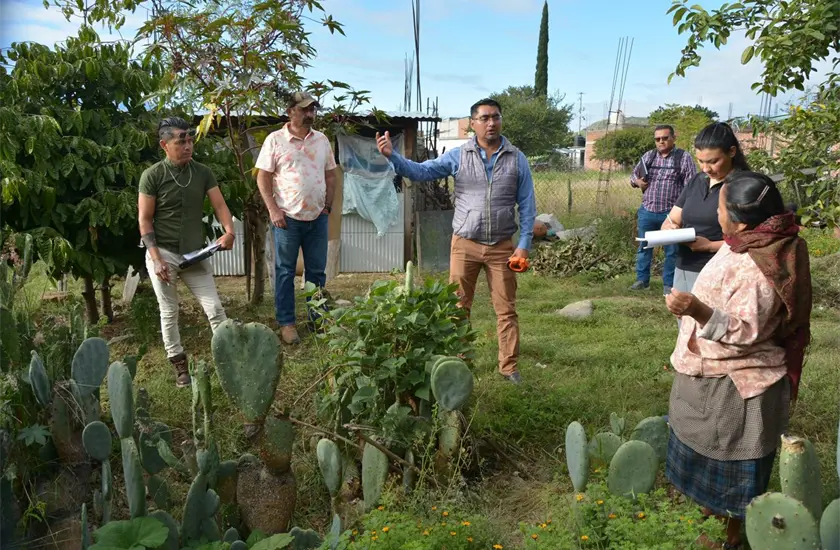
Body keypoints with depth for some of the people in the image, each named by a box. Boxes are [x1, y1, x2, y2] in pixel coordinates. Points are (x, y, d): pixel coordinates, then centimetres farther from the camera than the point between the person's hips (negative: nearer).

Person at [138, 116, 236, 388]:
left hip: (196, 253, 3)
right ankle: (180, 366, 20)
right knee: (169, 312, 7)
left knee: (214, 308, 1)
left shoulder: (203, 172, 2)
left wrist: (229, 231, -22)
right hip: (163, 253, -3)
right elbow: (145, 220, -8)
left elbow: (219, 205, -1)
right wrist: (156, 258, -15)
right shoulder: (152, 175, -8)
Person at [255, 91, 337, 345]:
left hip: (318, 218, 4)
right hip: (287, 218, -4)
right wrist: (273, 210, -12)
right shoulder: (275, 140, -4)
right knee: (285, 271, 6)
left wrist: (328, 206, 5)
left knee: (317, 270, 11)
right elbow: (263, 178, -5)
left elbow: (330, 175, 14)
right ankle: (286, 323, 15)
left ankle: (319, 318, 23)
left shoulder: (322, 140, 8)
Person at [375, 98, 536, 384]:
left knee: (506, 309, 6)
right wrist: (391, 155, -20)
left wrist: (524, 243, -5)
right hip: (464, 245, 0)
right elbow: (420, 171, -4)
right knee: (458, 307, 6)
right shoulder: (458, 156, 0)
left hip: (502, 247, 0)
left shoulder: (517, 159, 1)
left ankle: (509, 367, 16)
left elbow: (527, 205, 2)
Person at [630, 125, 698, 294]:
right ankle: (642, 280, 23)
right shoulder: (648, 156, 8)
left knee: (672, 251, 6)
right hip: (647, 211, 4)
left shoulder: (684, 158, -4)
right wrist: (637, 181, -3)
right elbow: (633, 175, 21)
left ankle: (668, 284, 16)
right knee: (644, 247, 11)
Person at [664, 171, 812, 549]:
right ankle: (714, 507, 46)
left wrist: (699, 312, -46)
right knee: (709, 449, 25)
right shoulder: (753, 245, -2)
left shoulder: (755, 269, -32)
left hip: (734, 385, -10)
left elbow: (747, 332, -32)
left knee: (729, 459, 10)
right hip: (716, 376, 10)